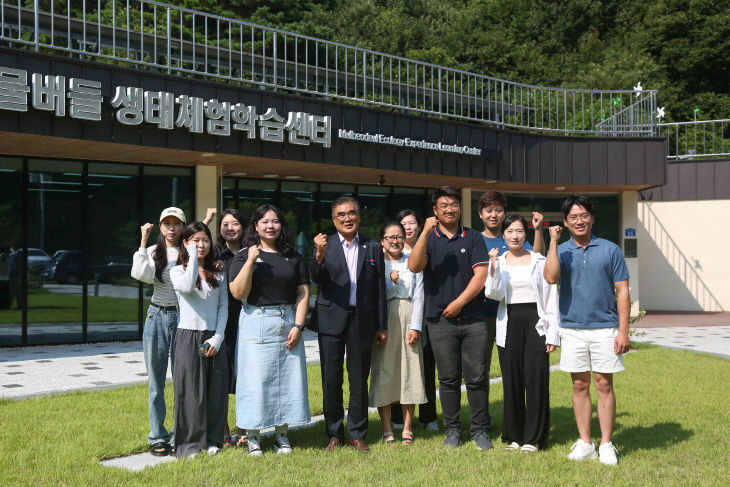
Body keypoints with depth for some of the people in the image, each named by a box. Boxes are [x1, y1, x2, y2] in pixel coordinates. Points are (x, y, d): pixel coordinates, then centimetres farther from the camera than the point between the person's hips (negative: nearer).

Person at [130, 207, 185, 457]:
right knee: (156, 382, 5)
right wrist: (143, 241, -11)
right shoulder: (154, 252, 5)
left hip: (183, 318, -1)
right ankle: (158, 437, 14)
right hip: (157, 317, 1)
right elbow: (142, 274, -15)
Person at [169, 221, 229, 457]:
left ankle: (212, 440, 19)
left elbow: (223, 306, 6)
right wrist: (193, 255, -14)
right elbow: (187, 286, -23)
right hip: (188, 336, -3)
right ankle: (189, 443, 9)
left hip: (214, 338, 3)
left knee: (215, 390, 6)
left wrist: (217, 338, -5)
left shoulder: (218, 273, 11)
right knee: (190, 390, -1)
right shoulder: (178, 271, 1)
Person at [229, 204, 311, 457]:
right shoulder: (244, 256, 3)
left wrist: (298, 326, -5)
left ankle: (281, 434, 15)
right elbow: (238, 293, -8)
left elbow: (303, 293, 6)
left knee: (288, 378, 4)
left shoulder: (293, 256, 10)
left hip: (288, 322, 3)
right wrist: (250, 261, -16)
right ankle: (253, 435, 8)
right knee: (255, 379, -2)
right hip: (256, 324, -2)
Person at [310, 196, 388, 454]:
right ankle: (334, 434, 18)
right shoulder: (325, 245, 2)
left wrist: (382, 326, 6)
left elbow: (379, 289, 7)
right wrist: (319, 255, -31)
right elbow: (317, 279, -12)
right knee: (331, 379, 5)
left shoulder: (373, 248, 6)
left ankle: (357, 434, 18)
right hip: (331, 320, -1)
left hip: (362, 321, 1)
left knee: (359, 381, 7)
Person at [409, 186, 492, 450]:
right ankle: (452, 430, 16)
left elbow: (481, 275, -1)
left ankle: (480, 430, 11)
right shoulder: (428, 238, 7)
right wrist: (425, 232, -20)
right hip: (440, 320, 0)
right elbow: (414, 266, -11)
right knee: (448, 378, 6)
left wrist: (459, 303, -8)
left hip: (473, 319, 0)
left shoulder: (473, 238, 7)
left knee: (476, 377, 1)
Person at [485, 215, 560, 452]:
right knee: (511, 381, 3)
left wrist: (552, 334, -3)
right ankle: (513, 435, 15)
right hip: (509, 324, 2)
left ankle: (533, 437, 5)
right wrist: (493, 264, -17)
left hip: (535, 323, -1)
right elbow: (493, 294, -6)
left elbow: (551, 298, 4)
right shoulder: (497, 262, 9)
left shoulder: (539, 261, 5)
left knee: (536, 379, -5)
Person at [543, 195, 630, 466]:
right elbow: (551, 278, -14)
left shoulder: (610, 250, 3)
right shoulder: (560, 251, 6)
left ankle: (606, 445, 10)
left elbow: (622, 291, 2)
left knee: (604, 385, 1)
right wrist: (553, 241, -13)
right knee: (580, 386, 7)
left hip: (604, 328, -1)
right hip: (572, 329, 1)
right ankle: (585, 443, 16)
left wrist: (623, 331, -5)